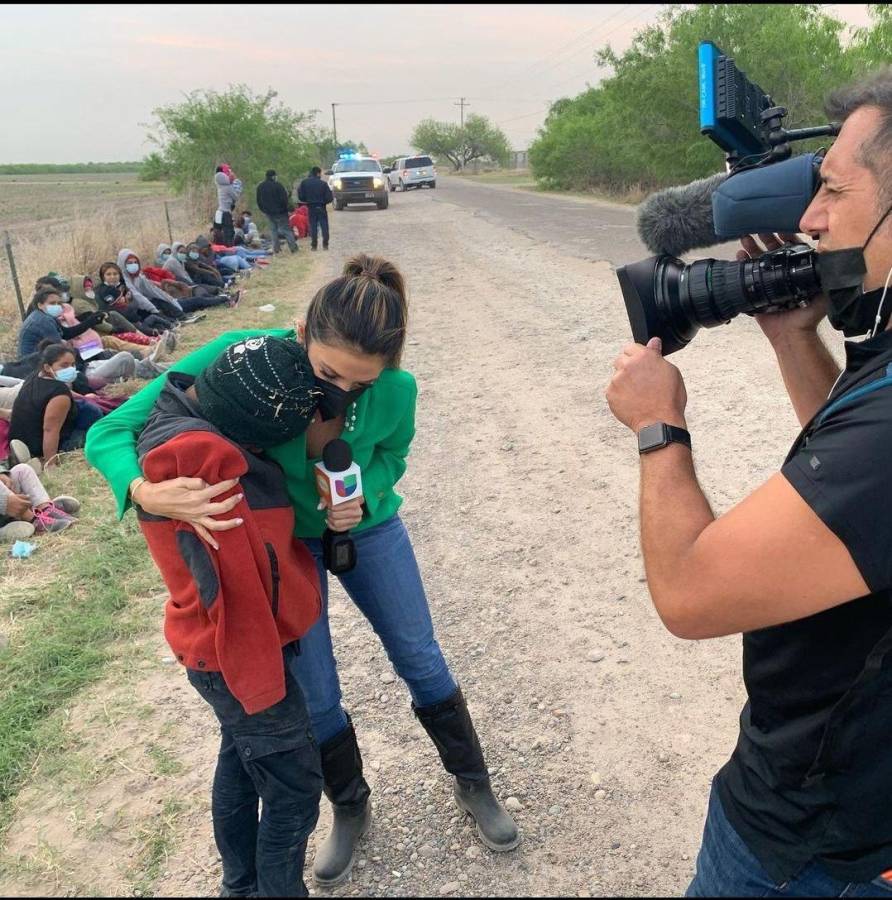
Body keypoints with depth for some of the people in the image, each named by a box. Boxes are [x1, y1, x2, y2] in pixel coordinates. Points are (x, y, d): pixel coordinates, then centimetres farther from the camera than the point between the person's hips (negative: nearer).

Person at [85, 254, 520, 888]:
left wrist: (363, 495, -27)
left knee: (421, 660, 11)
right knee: (314, 695, 8)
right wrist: (148, 493, -53)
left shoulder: (395, 391, -29)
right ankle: (350, 811, 38)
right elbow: (110, 433, -31)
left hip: (366, 527, 1)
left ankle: (474, 784, 37)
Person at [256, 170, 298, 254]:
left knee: (273, 230, 15)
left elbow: (258, 201, 12)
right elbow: (284, 199, -16)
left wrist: (263, 210, 20)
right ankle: (293, 247, -2)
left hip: (268, 212, 5)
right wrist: (285, 208, -1)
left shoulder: (260, 187, 6)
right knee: (286, 229, 0)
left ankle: (276, 249, 10)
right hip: (279, 212, -5)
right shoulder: (278, 186, -15)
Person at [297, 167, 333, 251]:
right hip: (321, 208, -2)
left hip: (311, 208, 2)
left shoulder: (304, 183, -4)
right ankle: (325, 245, 7)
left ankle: (314, 245, 7)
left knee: (313, 227, 8)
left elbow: (300, 197, -3)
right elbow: (329, 198, -11)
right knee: (324, 226, 8)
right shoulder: (323, 184, -11)